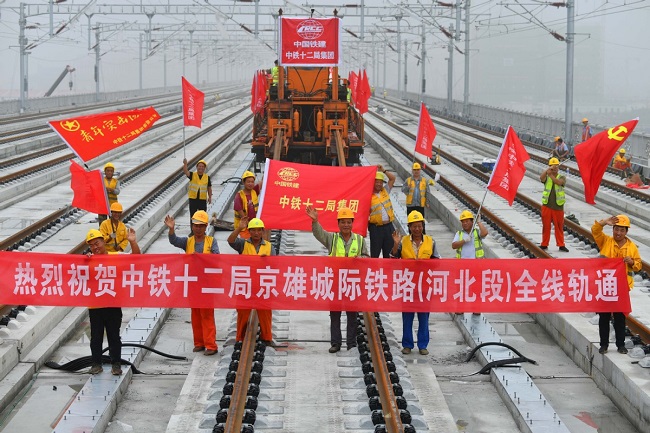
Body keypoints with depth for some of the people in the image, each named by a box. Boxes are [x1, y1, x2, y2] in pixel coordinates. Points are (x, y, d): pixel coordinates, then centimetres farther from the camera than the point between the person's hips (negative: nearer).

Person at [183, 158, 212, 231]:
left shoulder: (207, 177, 3)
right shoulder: (192, 175, -1)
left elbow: (209, 188, 10)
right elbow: (185, 171, -20)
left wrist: (210, 197, 2)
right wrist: (185, 164, -38)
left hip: (203, 199, 0)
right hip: (193, 199, 0)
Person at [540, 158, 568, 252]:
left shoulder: (562, 177, 3)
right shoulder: (547, 177, 4)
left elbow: (559, 182, -21)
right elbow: (541, 177, -20)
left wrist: (551, 175, -29)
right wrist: (548, 170, -32)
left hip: (558, 206, 0)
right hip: (547, 205, 0)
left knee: (559, 226, 5)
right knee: (546, 226, 6)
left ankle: (561, 245, 12)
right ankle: (544, 244, 15)